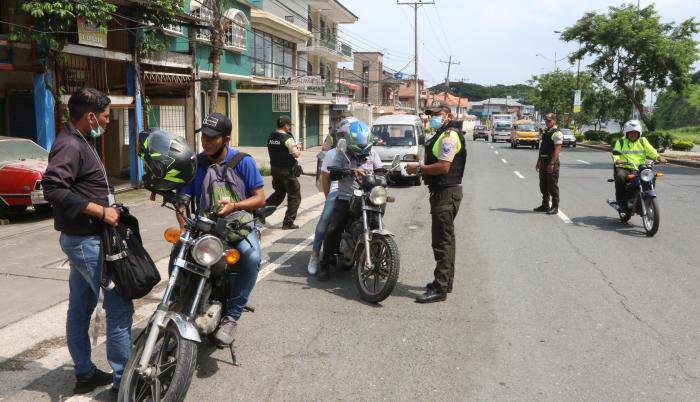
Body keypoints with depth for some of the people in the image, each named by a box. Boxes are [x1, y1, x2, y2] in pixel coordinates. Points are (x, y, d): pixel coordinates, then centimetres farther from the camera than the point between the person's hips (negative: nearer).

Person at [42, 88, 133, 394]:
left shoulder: (77, 141, 14)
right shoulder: (70, 145, -18)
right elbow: (52, 188, -29)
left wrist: (105, 207, 8)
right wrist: (100, 211, -26)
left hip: (83, 238, 11)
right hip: (86, 240, -11)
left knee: (81, 308, 15)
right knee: (119, 308, -6)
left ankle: (85, 374, 26)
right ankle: (123, 380, 2)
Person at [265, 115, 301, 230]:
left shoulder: (271, 137, 5)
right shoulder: (287, 138, -17)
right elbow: (296, 154, -22)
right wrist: (299, 149, -1)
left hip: (275, 169, 7)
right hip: (287, 171, -7)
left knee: (279, 193, 25)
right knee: (294, 197, 5)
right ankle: (288, 223, 5)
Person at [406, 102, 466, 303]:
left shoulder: (449, 136, -15)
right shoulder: (442, 136, 21)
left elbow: (443, 167, -24)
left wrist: (419, 169, -16)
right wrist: (421, 169, 10)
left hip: (446, 193, -12)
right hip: (443, 191, 12)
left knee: (442, 241, -11)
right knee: (445, 239, 17)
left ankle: (440, 288, -9)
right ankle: (446, 281, 28)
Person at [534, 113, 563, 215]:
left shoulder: (557, 133, -13)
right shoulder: (545, 132, 15)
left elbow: (557, 150, -20)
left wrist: (551, 164, -24)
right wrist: (538, 161, 17)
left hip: (552, 162, -9)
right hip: (543, 162, 9)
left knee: (553, 186, -3)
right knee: (543, 186, 14)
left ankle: (555, 207, 3)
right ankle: (545, 205, 24)